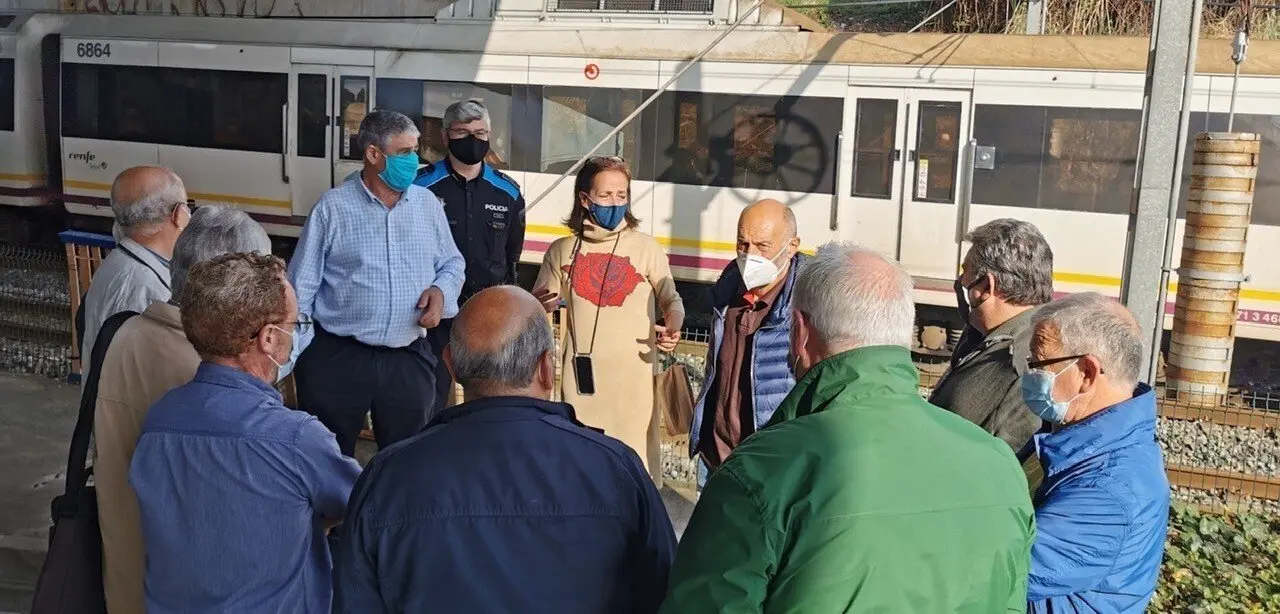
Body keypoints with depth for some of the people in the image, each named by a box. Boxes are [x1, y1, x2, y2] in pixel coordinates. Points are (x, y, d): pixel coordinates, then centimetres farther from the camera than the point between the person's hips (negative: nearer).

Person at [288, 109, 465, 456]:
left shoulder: (428, 204, 6)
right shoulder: (332, 208, -3)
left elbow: (452, 264, 16)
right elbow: (301, 287, -2)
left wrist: (441, 290, -7)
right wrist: (293, 356, -7)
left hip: (409, 361, 3)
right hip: (336, 360, -3)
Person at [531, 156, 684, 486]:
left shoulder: (646, 247, 2)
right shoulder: (562, 251, 8)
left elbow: (670, 299, 9)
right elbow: (537, 307, 17)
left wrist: (672, 329, -12)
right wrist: (539, 306, -7)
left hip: (633, 374, -2)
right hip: (582, 372, 2)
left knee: (633, 459, -3)